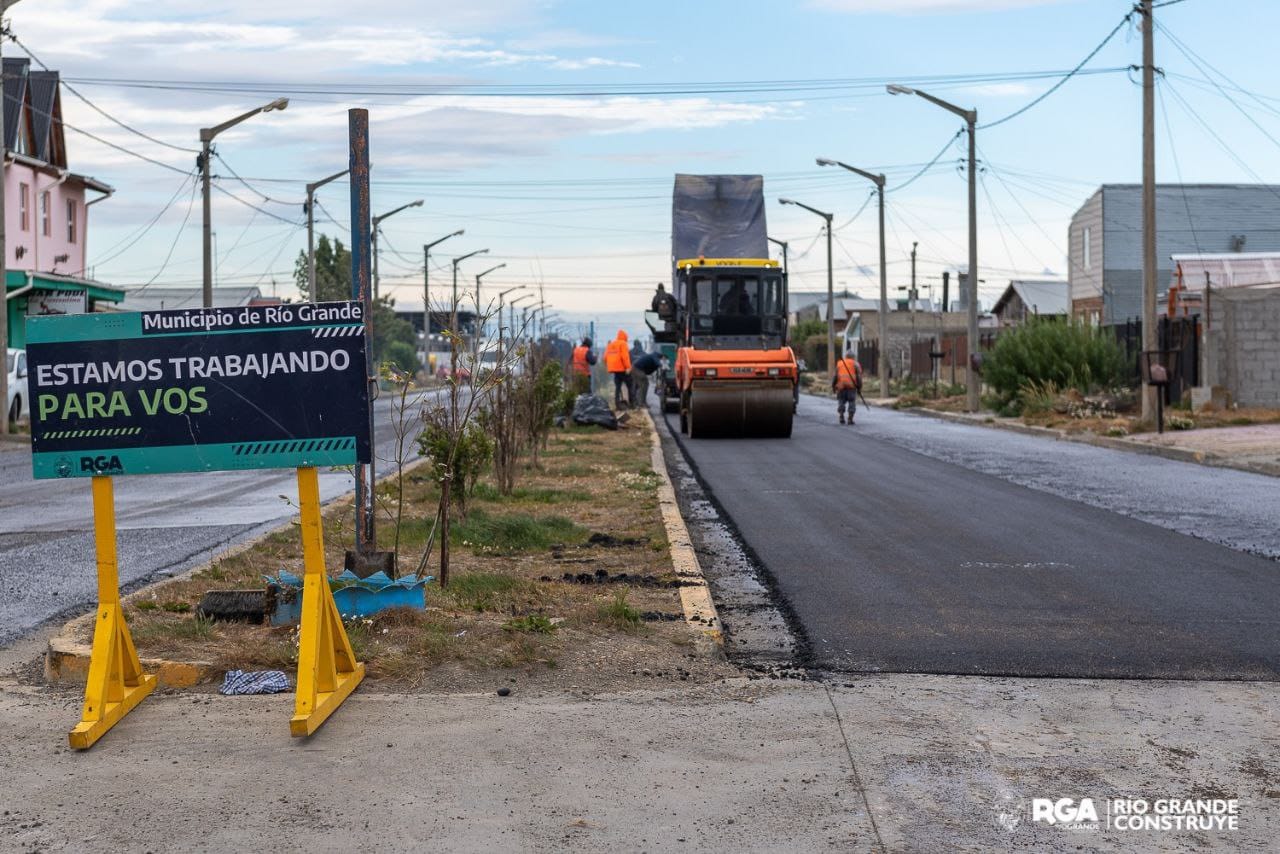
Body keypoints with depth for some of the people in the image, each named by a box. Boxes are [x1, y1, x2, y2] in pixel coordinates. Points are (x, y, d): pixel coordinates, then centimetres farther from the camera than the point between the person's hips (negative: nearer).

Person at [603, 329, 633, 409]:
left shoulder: (611, 344, 16)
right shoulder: (623, 344, -7)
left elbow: (605, 357, 14)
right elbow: (625, 356, -18)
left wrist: (607, 366, 20)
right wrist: (628, 367, -22)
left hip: (614, 369, 7)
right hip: (622, 369, -7)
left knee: (617, 387, 10)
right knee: (630, 386, 2)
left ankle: (617, 404, 4)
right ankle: (631, 403, -2)